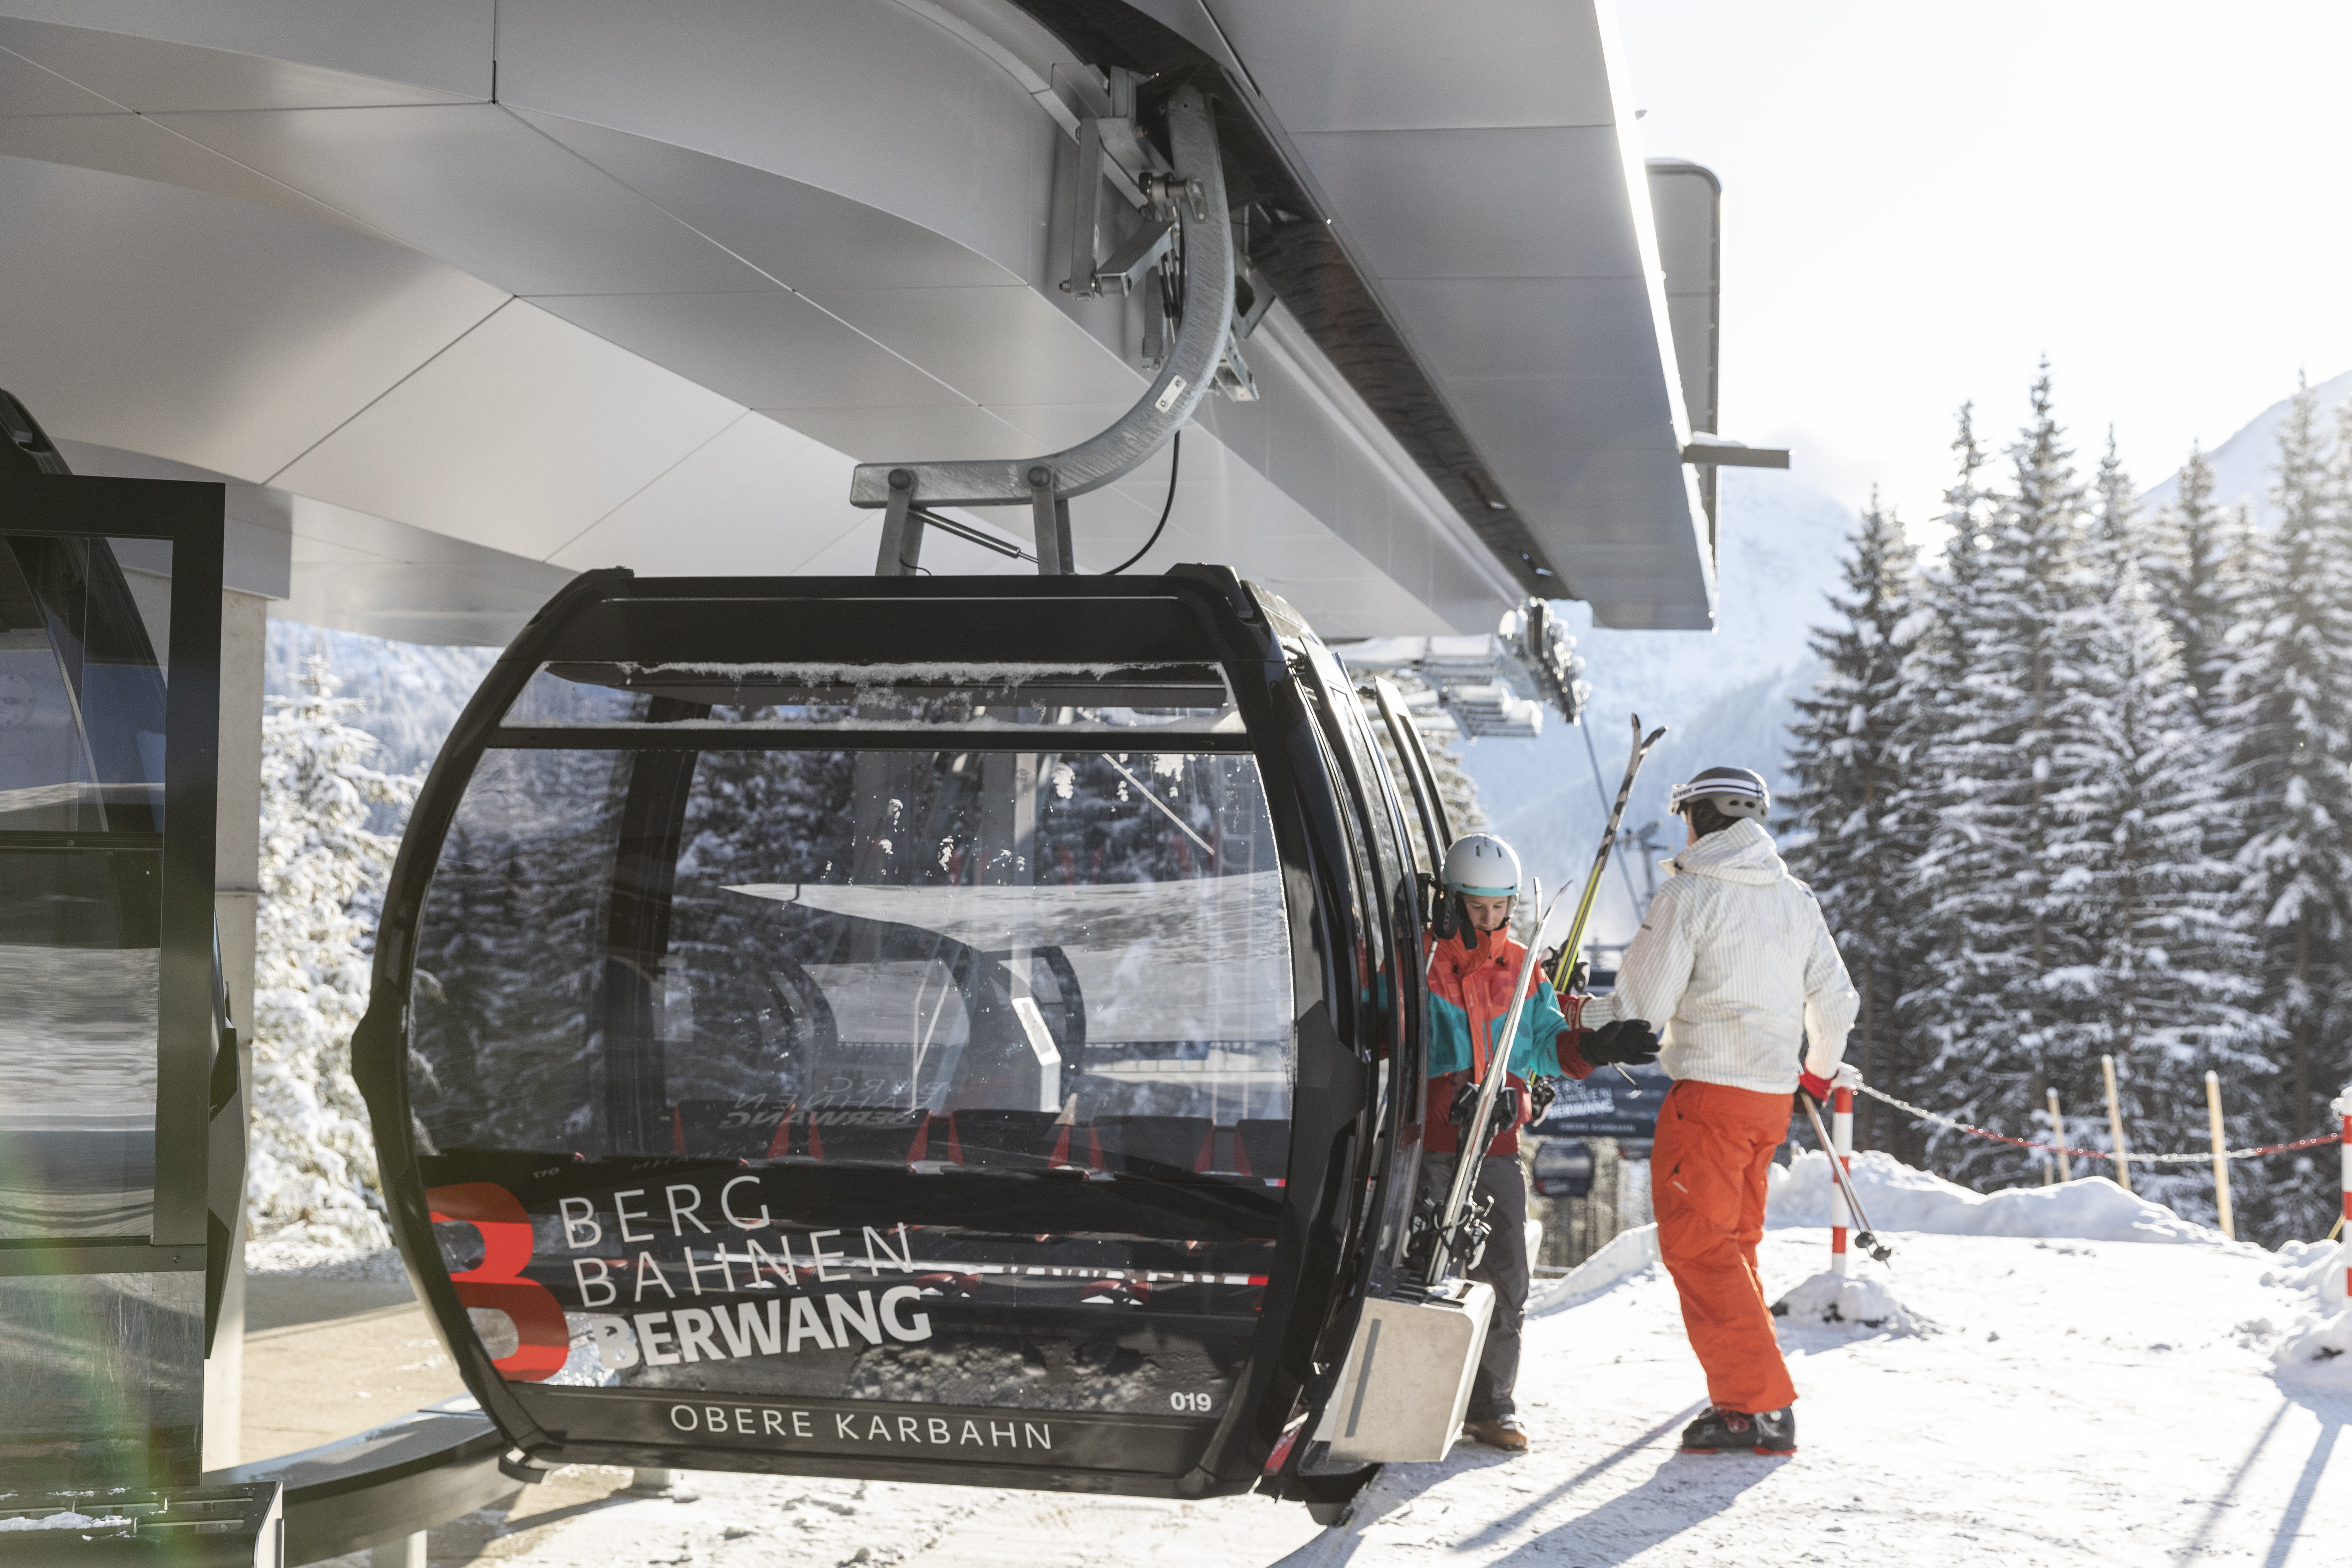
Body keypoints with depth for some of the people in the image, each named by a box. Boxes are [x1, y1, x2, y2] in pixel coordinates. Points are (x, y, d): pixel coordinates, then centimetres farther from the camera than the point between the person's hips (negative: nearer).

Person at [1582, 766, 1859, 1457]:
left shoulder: (1690, 894, -9)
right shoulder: (1796, 898, 12)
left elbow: (1644, 1000, -11)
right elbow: (1835, 1000, 18)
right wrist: (1820, 1071, 36)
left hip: (1710, 1092, -7)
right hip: (1773, 1096, 8)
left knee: (1697, 1249, -4)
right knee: (1735, 1244, 18)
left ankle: (1761, 1406, -9)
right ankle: (1747, 1397, 19)